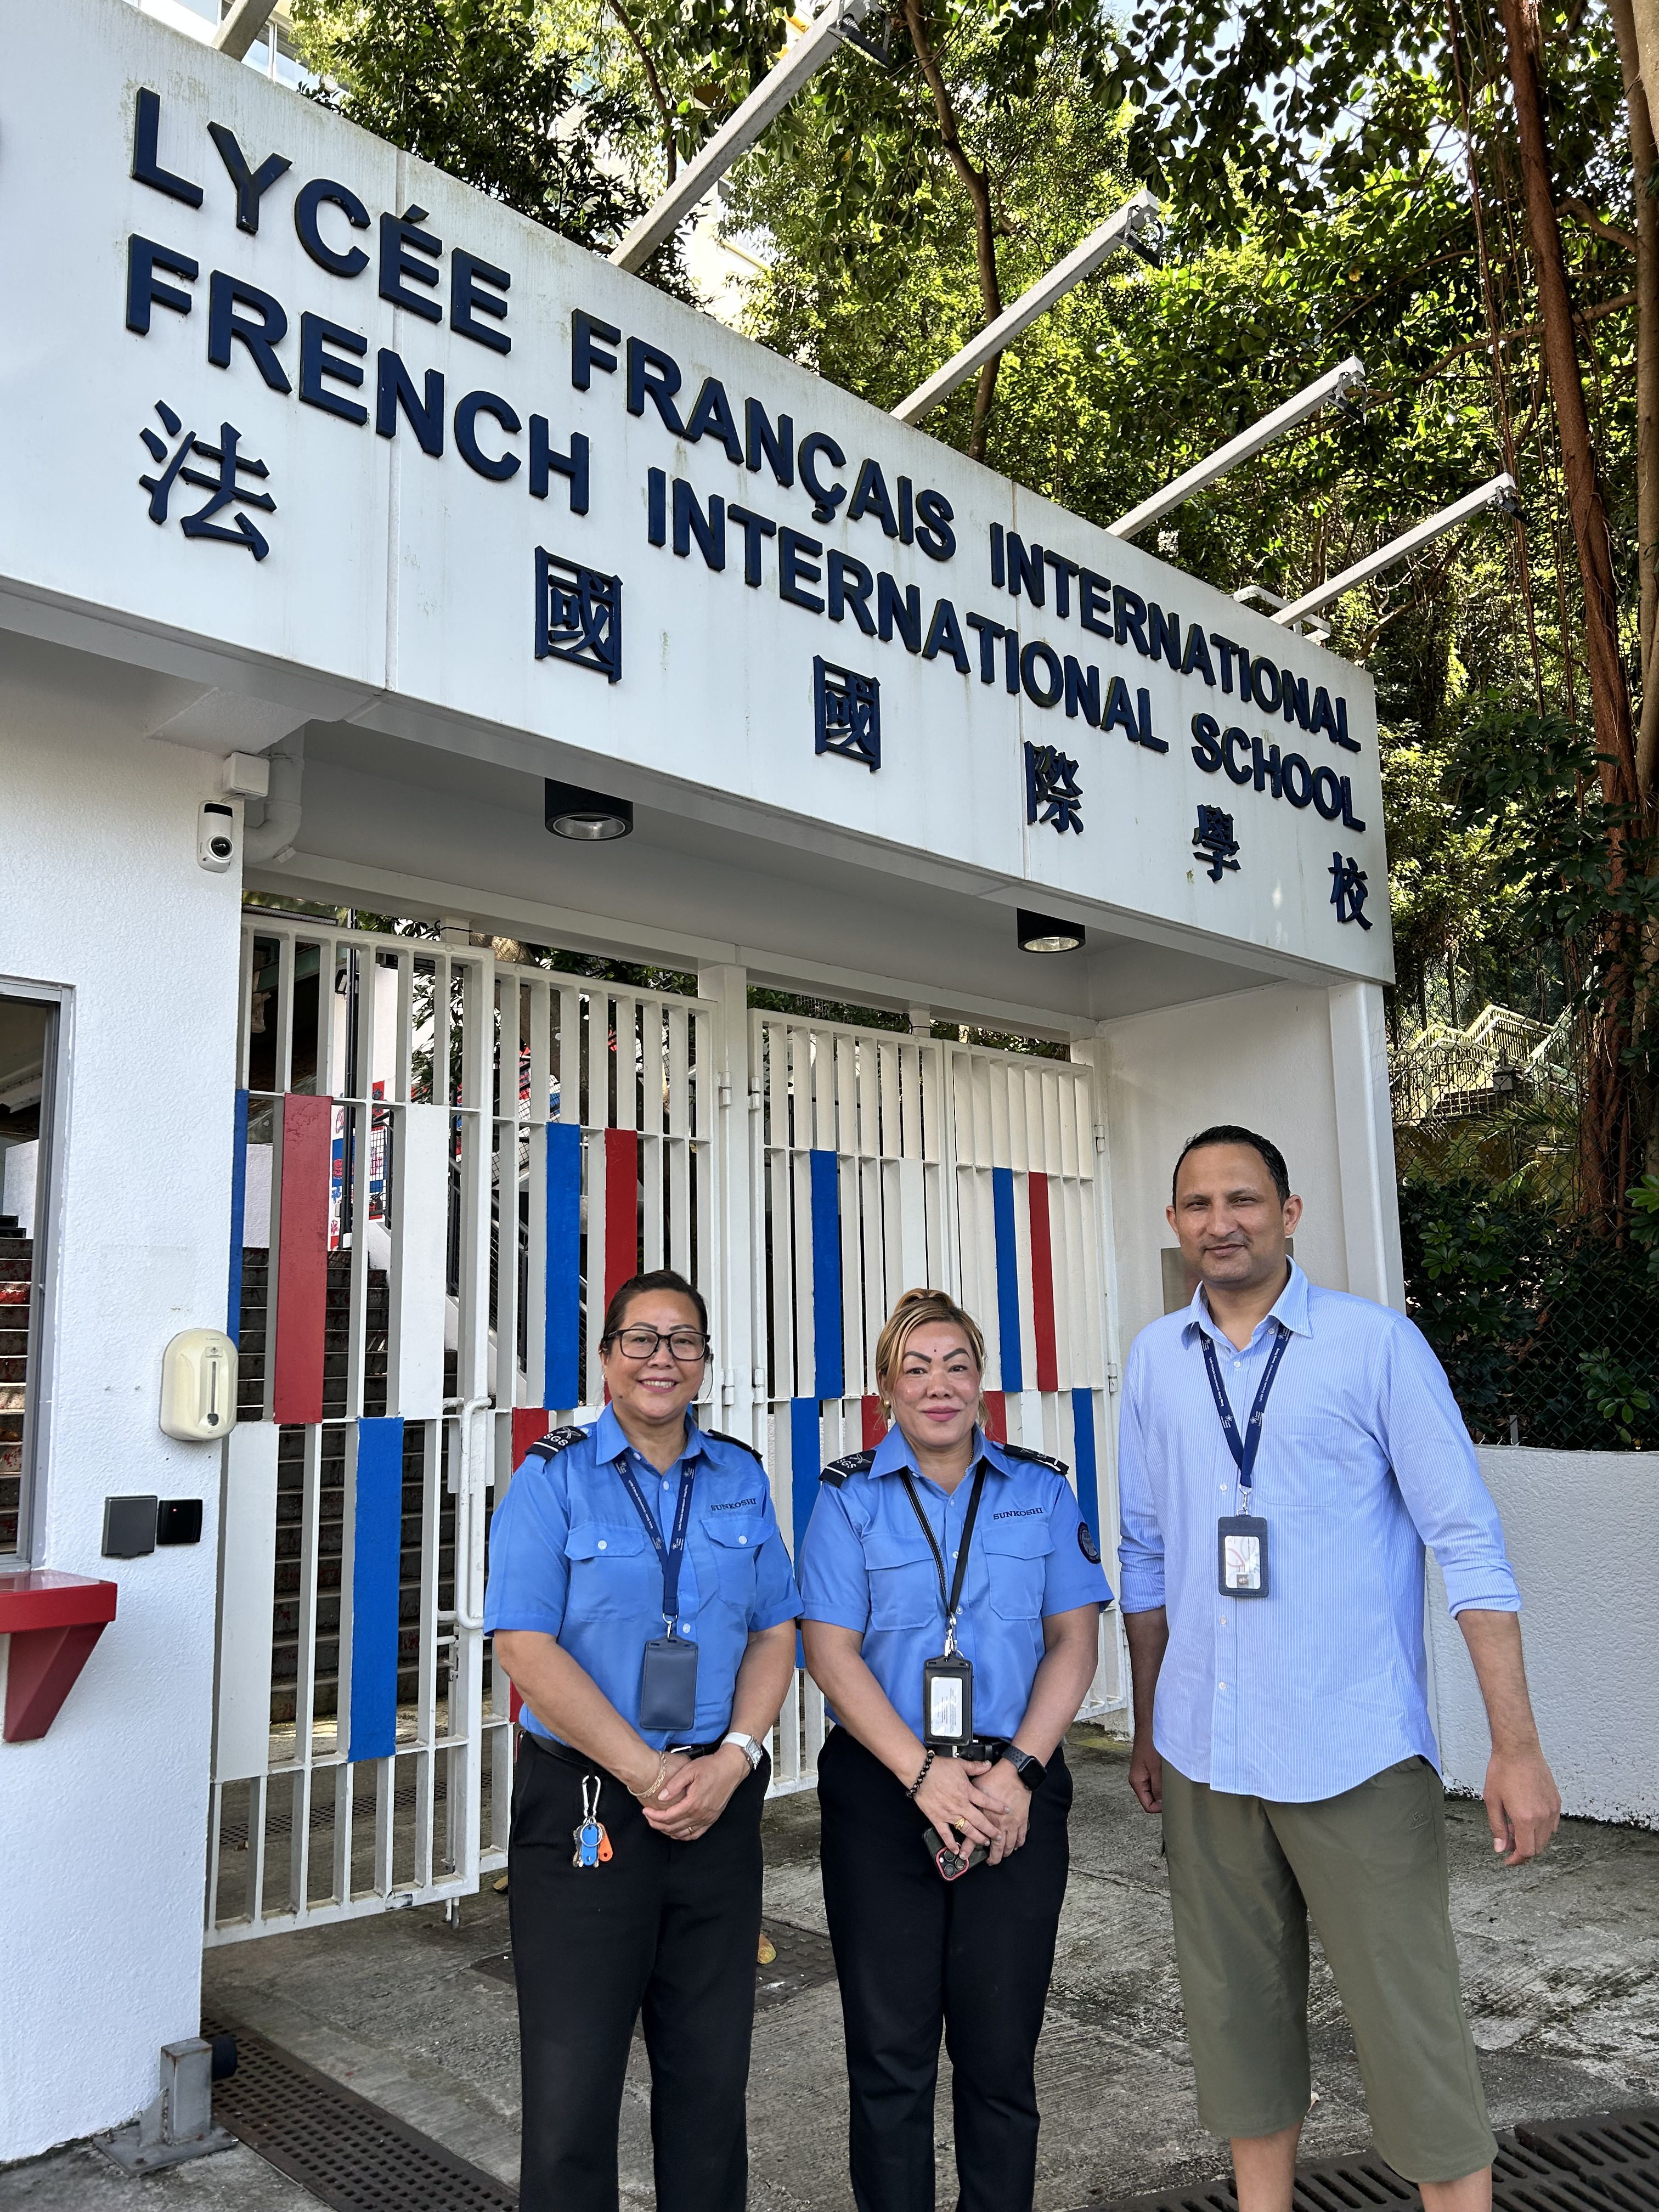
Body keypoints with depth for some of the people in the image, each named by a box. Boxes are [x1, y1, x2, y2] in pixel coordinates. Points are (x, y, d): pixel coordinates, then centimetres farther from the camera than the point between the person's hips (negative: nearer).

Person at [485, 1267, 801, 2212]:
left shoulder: (742, 1478, 6)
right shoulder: (553, 1479, -5)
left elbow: (774, 1634, 7)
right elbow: (527, 1648, -12)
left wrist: (731, 1761, -8)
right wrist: (647, 1773, -14)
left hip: (720, 1808, 4)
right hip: (584, 1810, -3)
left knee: (710, 2077, 14)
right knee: (572, 2085, 4)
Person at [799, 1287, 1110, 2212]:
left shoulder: (1041, 1488, 5)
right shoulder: (848, 1496, 0)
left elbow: (1075, 1639, 3)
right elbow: (831, 1651, -5)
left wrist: (1019, 1769, -9)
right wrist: (925, 1775, -14)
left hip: (1018, 1794, 1)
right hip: (882, 1793, -1)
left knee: (1001, 2050, 8)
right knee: (891, 2049, 7)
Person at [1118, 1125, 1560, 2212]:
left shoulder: (1376, 1341, -7)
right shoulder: (1157, 1358, 5)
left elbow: (1470, 1542, -8)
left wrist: (1517, 1748, -12)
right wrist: (1147, 1727, 15)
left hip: (1356, 1753, -4)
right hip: (1203, 1757, 4)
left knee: (1413, 2028, 3)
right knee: (1240, 2016, 16)